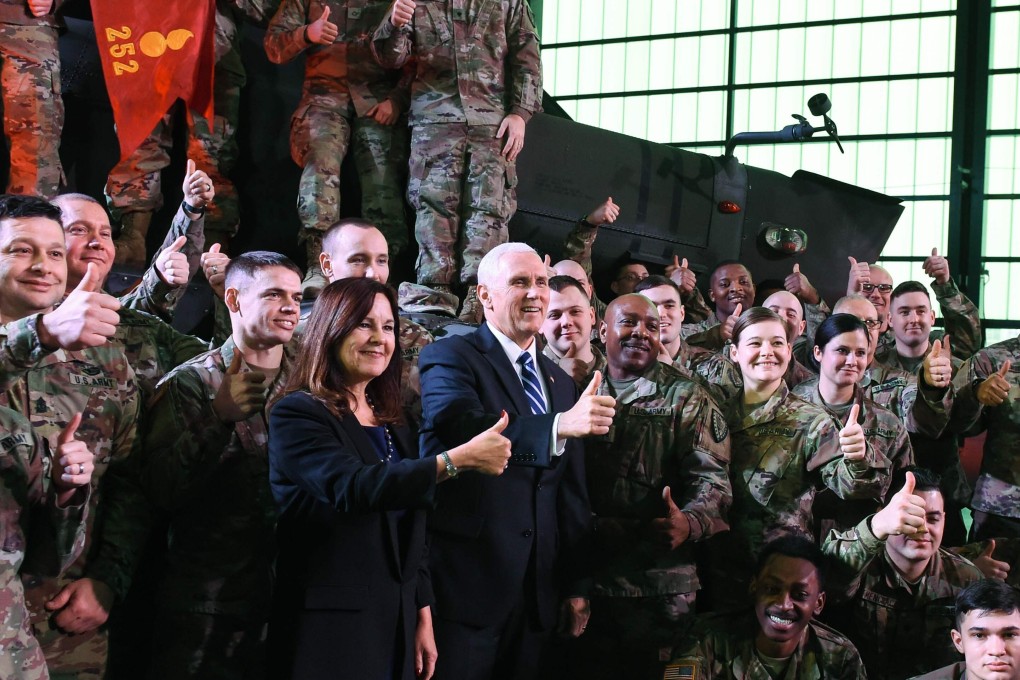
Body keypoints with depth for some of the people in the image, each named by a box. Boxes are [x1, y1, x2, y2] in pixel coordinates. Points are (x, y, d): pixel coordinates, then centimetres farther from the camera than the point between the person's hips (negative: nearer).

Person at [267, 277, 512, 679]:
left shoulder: (392, 423, 13)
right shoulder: (298, 413, -10)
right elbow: (351, 487, -27)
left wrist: (423, 616, 13)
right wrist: (459, 459, -32)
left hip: (397, 621, 7)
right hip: (330, 626, -7)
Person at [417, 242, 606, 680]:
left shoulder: (562, 383, 16)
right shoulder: (449, 358, -5)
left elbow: (571, 496, 17)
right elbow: (464, 429, -26)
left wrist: (574, 586, 14)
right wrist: (560, 425, -39)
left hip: (537, 591, 6)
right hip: (466, 585, -6)